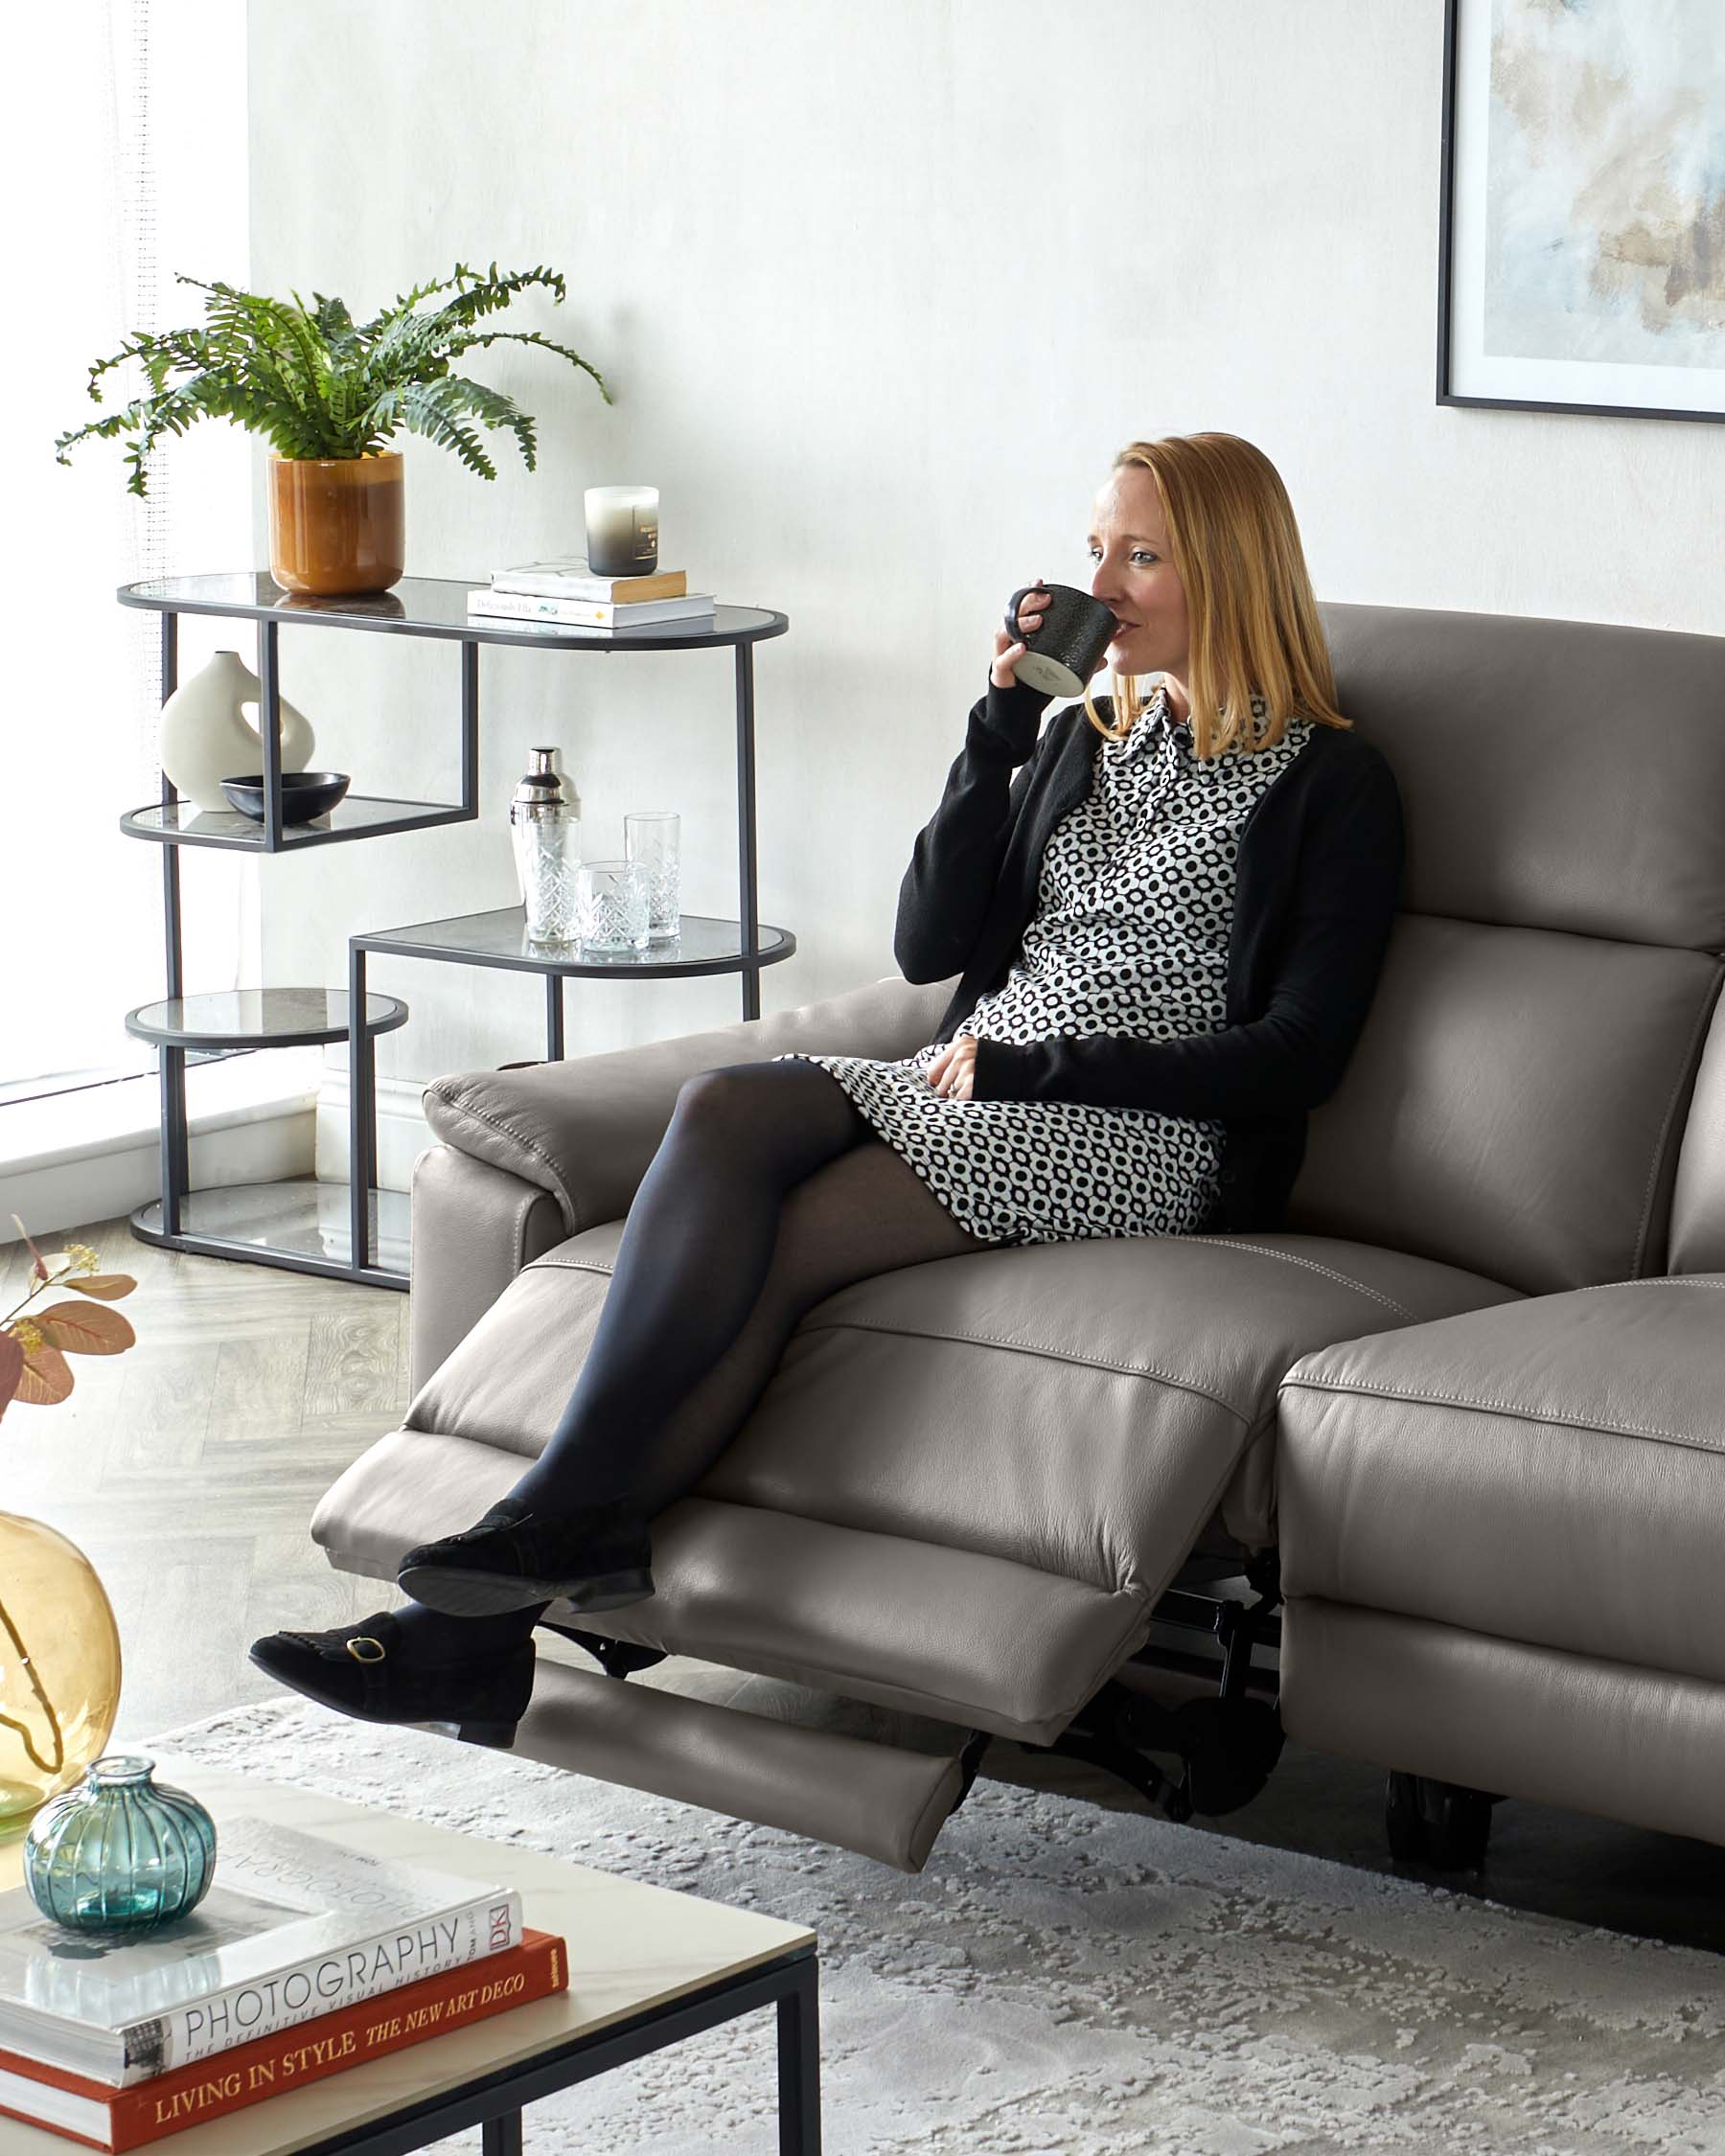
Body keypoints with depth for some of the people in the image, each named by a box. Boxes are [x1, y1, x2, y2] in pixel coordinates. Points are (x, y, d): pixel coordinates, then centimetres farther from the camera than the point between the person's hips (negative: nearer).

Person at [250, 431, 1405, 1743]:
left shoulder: (1328, 784, 3)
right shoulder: (1084, 738, 24)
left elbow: (1299, 1055, -8)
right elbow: (928, 944, 12)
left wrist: (1031, 1067, -12)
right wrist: (1003, 724, 3)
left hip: (1141, 1133, -6)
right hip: (969, 1090, 6)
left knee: (774, 1246, -27)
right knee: (723, 1110, -27)